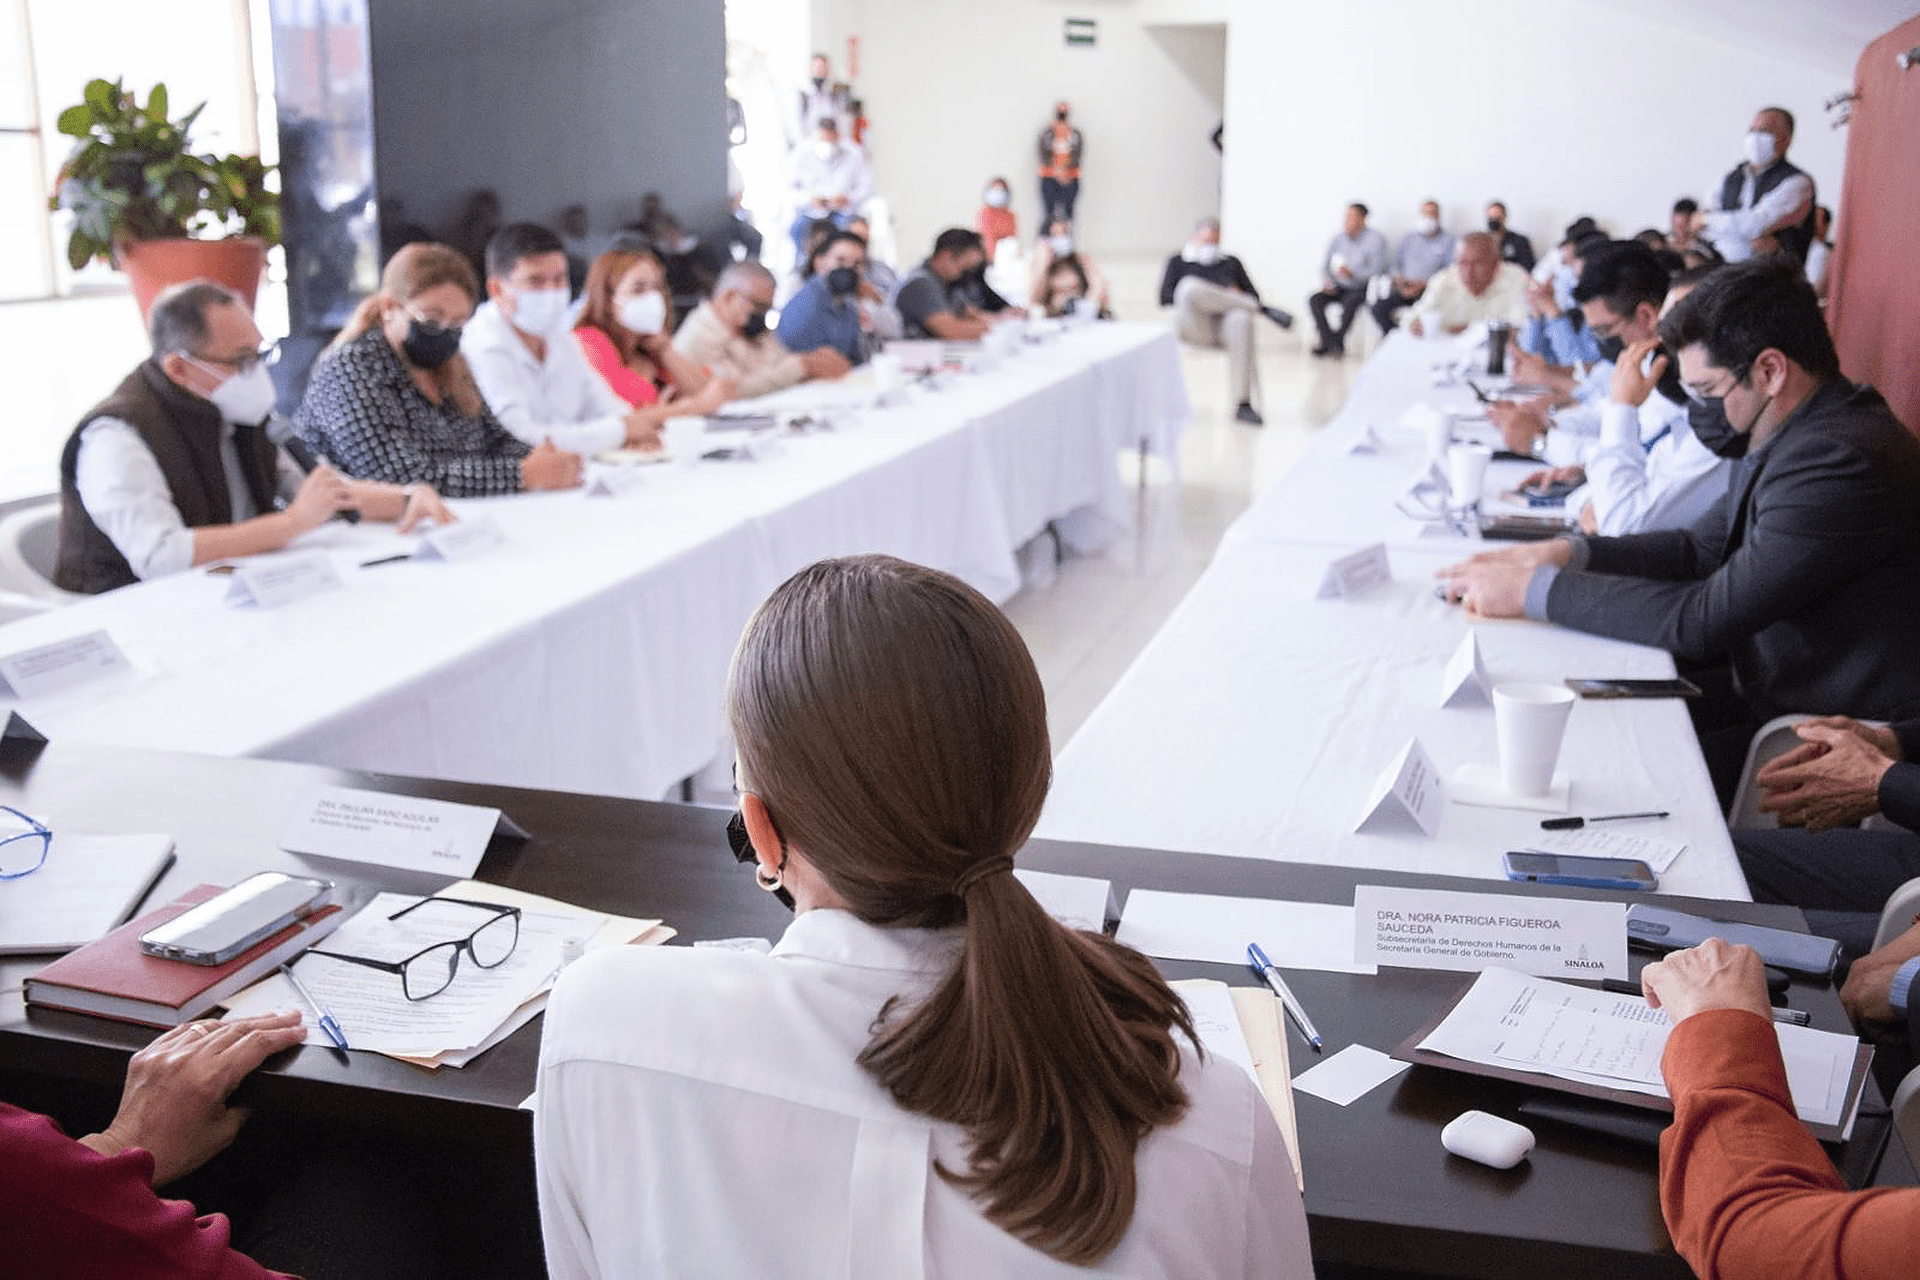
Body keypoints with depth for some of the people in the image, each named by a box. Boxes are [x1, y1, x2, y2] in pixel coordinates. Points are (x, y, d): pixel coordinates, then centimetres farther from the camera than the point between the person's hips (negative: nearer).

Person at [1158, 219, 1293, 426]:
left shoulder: (1231, 262, 30)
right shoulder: (1178, 262, 24)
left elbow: (1253, 295, 22)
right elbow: (1165, 298, 8)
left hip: (1225, 324, 1)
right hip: (1196, 327, -1)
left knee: (1241, 318, -39)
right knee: (1190, 285, -34)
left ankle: (1243, 404, -42)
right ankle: (1263, 311, -23)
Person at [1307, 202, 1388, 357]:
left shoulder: (1375, 240, -6)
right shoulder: (1338, 239, 8)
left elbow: (1377, 269, -13)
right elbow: (1324, 264, 11)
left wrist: (1352, 273, -26)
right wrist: (1327, 281, -10)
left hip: (1361, 288, -5)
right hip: (1339, 287, 5)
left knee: (1350, 302, -37)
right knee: (1315, 300, -21)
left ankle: (1332, 343, -21)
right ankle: (1332, 343, -23)